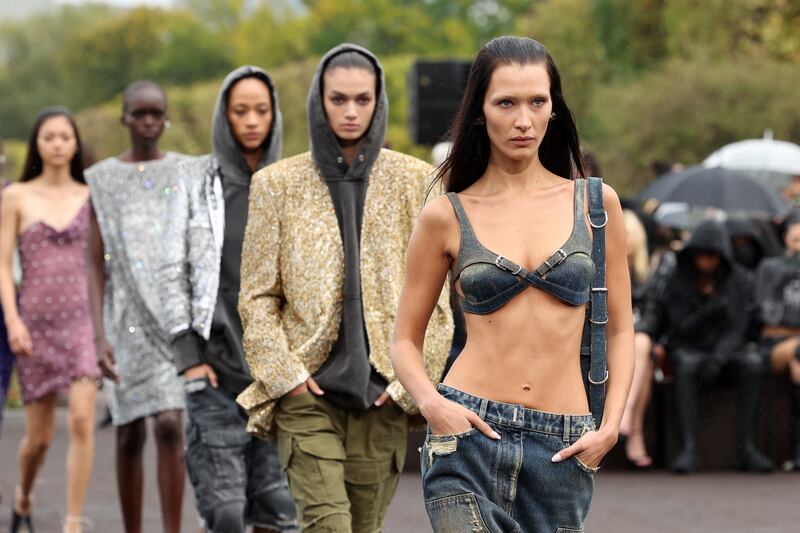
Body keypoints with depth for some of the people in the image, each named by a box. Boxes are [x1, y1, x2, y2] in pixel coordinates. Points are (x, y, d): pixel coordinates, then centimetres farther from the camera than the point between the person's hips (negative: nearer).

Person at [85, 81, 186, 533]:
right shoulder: (104, 179, 5)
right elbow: (96, 264, 3)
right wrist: (100, 336, -6)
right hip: (127, 318, 1)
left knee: (169, 424, -14)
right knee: (130, 434, 4)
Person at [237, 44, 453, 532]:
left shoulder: (414, 181, 5)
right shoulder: (278, 184, 4)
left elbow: (434, 294, 5)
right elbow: (258, 297, 4)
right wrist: (285, 375, -6)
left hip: (383, 395, 1)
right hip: (309, 389, -1)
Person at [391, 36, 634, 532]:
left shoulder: (596, 203, 8)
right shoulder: (446, 217, 4)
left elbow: (619, 329, 11)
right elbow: (406, 340, 9)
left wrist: (609, 426, -2)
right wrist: (431, 402, -11)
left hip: (562, 450, 2)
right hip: (469, 433, -2)